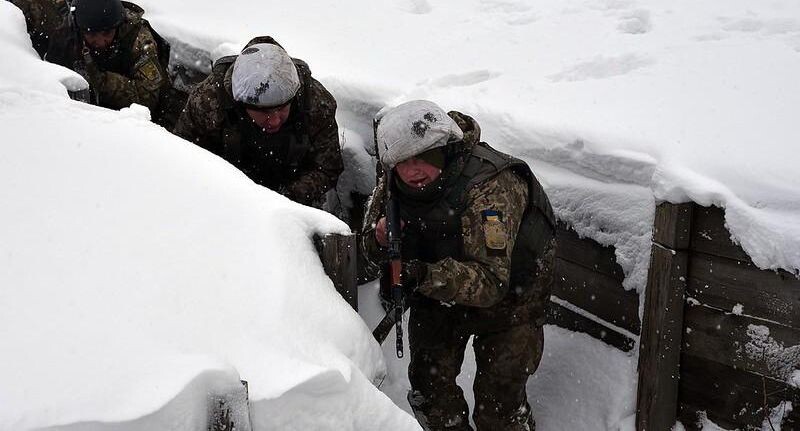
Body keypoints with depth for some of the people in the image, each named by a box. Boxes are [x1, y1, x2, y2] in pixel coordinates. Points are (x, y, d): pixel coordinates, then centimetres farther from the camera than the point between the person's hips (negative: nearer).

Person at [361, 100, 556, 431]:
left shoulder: (491, 189, -36)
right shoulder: (392, 184, -15)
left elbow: (491, 282, -41)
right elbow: (371, 259, -5)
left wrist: (426, 276, -55)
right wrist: (379, 240, -29)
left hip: (508, 291, -5)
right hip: (441, 289, 6)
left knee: (498, 399, -5)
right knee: (428, 381, 12)